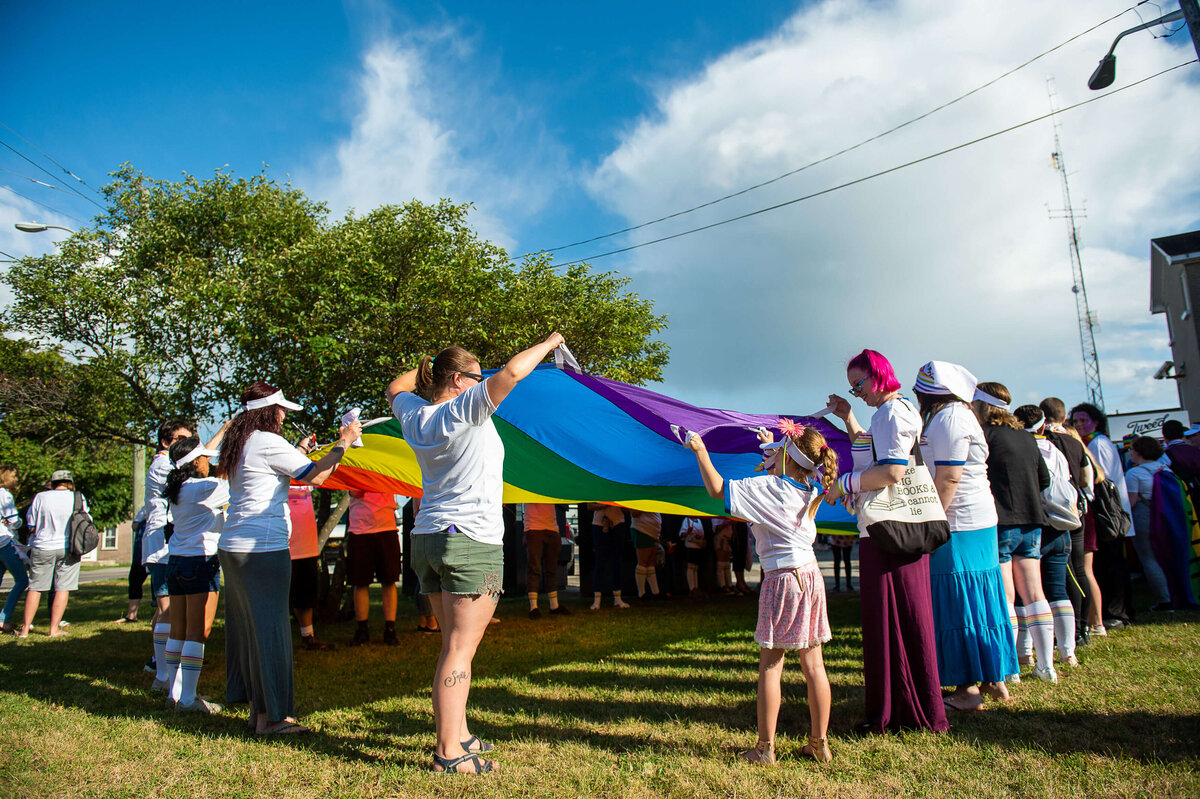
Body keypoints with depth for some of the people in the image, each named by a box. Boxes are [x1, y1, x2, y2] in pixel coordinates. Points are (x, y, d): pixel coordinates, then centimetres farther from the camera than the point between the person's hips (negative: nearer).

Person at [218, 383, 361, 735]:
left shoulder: (239, 444, 15)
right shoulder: (268, 442, -12)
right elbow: (315, 476, -15)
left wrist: (298, 454, 34)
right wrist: (343, 442, -6)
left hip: (232, 546, 10)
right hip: (263, 548, -10)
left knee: (246, 626, 13)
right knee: (269, 627, -3)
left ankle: (256, 707, 23)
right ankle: (269, 717, 3)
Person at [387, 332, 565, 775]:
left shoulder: (416, 415, 10)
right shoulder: (464, 409, -11)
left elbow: (395, 389, 32)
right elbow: (511, 372, -21)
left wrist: (427, 364, 33)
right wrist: (548, 343, -6)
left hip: (428, 539, 8)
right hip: (472, 543, -8)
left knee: (454, 646, 14)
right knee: (460, 649, -5)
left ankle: (458, 735, 22)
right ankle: (448, 752, -2)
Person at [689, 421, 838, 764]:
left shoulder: (768, 487, -12)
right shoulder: (809, 490, 9)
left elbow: (718, 489, -13)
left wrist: (700, 450, -2)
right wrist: (774, 448, 42)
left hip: (782, 580, -7)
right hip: (812, 576, 7)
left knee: (770, 665, 2)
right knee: (813, 664, 11)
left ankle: (765, 747, 8)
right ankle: (819, 743, 19)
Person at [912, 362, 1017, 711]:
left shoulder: (949, 418, -15)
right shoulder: (955, 414, 17)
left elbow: (948, 477, -21)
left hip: (959, 525, -10)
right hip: (978, 522, 10)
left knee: (959, 604, -4)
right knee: (977, 601, 14)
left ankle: (968, 688, 4)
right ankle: (992, 679, 23)